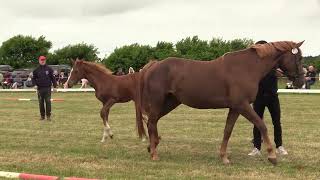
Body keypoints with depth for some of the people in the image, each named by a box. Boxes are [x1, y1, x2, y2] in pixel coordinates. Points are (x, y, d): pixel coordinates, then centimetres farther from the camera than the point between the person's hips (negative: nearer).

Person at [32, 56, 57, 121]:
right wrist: (35, 84, -5)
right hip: (40, 88, 2)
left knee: (48, 102, -5)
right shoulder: (36, 70, 6)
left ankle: (48, 115, 1)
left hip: (47, 88, -1)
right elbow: (33, 78, 12)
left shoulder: (49, 69, 4)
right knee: (41, 102, 6)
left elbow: (53, 78, 6)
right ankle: (42, 115, 14)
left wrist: (54, 86, 1)